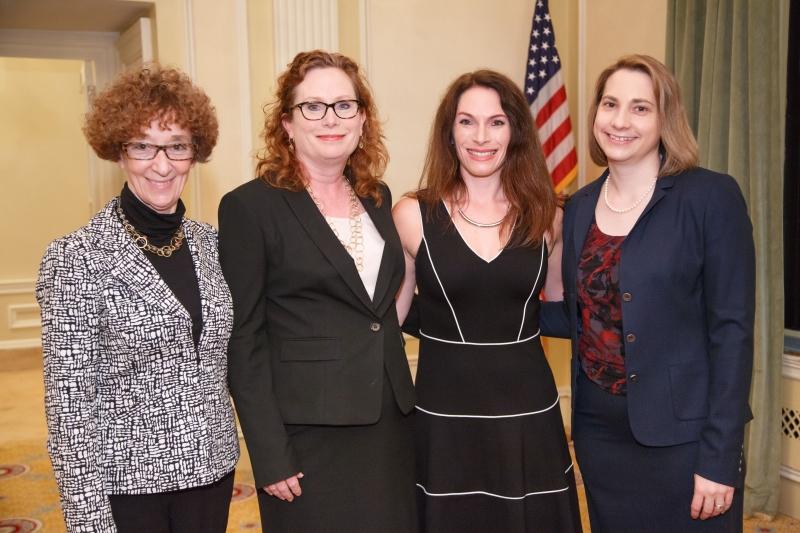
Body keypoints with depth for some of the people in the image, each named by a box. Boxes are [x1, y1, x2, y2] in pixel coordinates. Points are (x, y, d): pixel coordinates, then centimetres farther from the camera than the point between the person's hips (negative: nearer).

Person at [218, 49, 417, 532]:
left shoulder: (377, 197, 7)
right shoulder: (250, 206, -10)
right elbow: (244, 341, -10)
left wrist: (404, 403, 11)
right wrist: (270, 456, -12)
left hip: (391, 424, 6)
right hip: (308, 434, -5)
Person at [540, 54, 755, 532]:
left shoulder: (712, 197, -10)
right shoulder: (581, 206, 5)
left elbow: (732, 329, -12)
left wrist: (720, 456, -14)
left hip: (681, 436, -5)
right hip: (598, 429, 5)